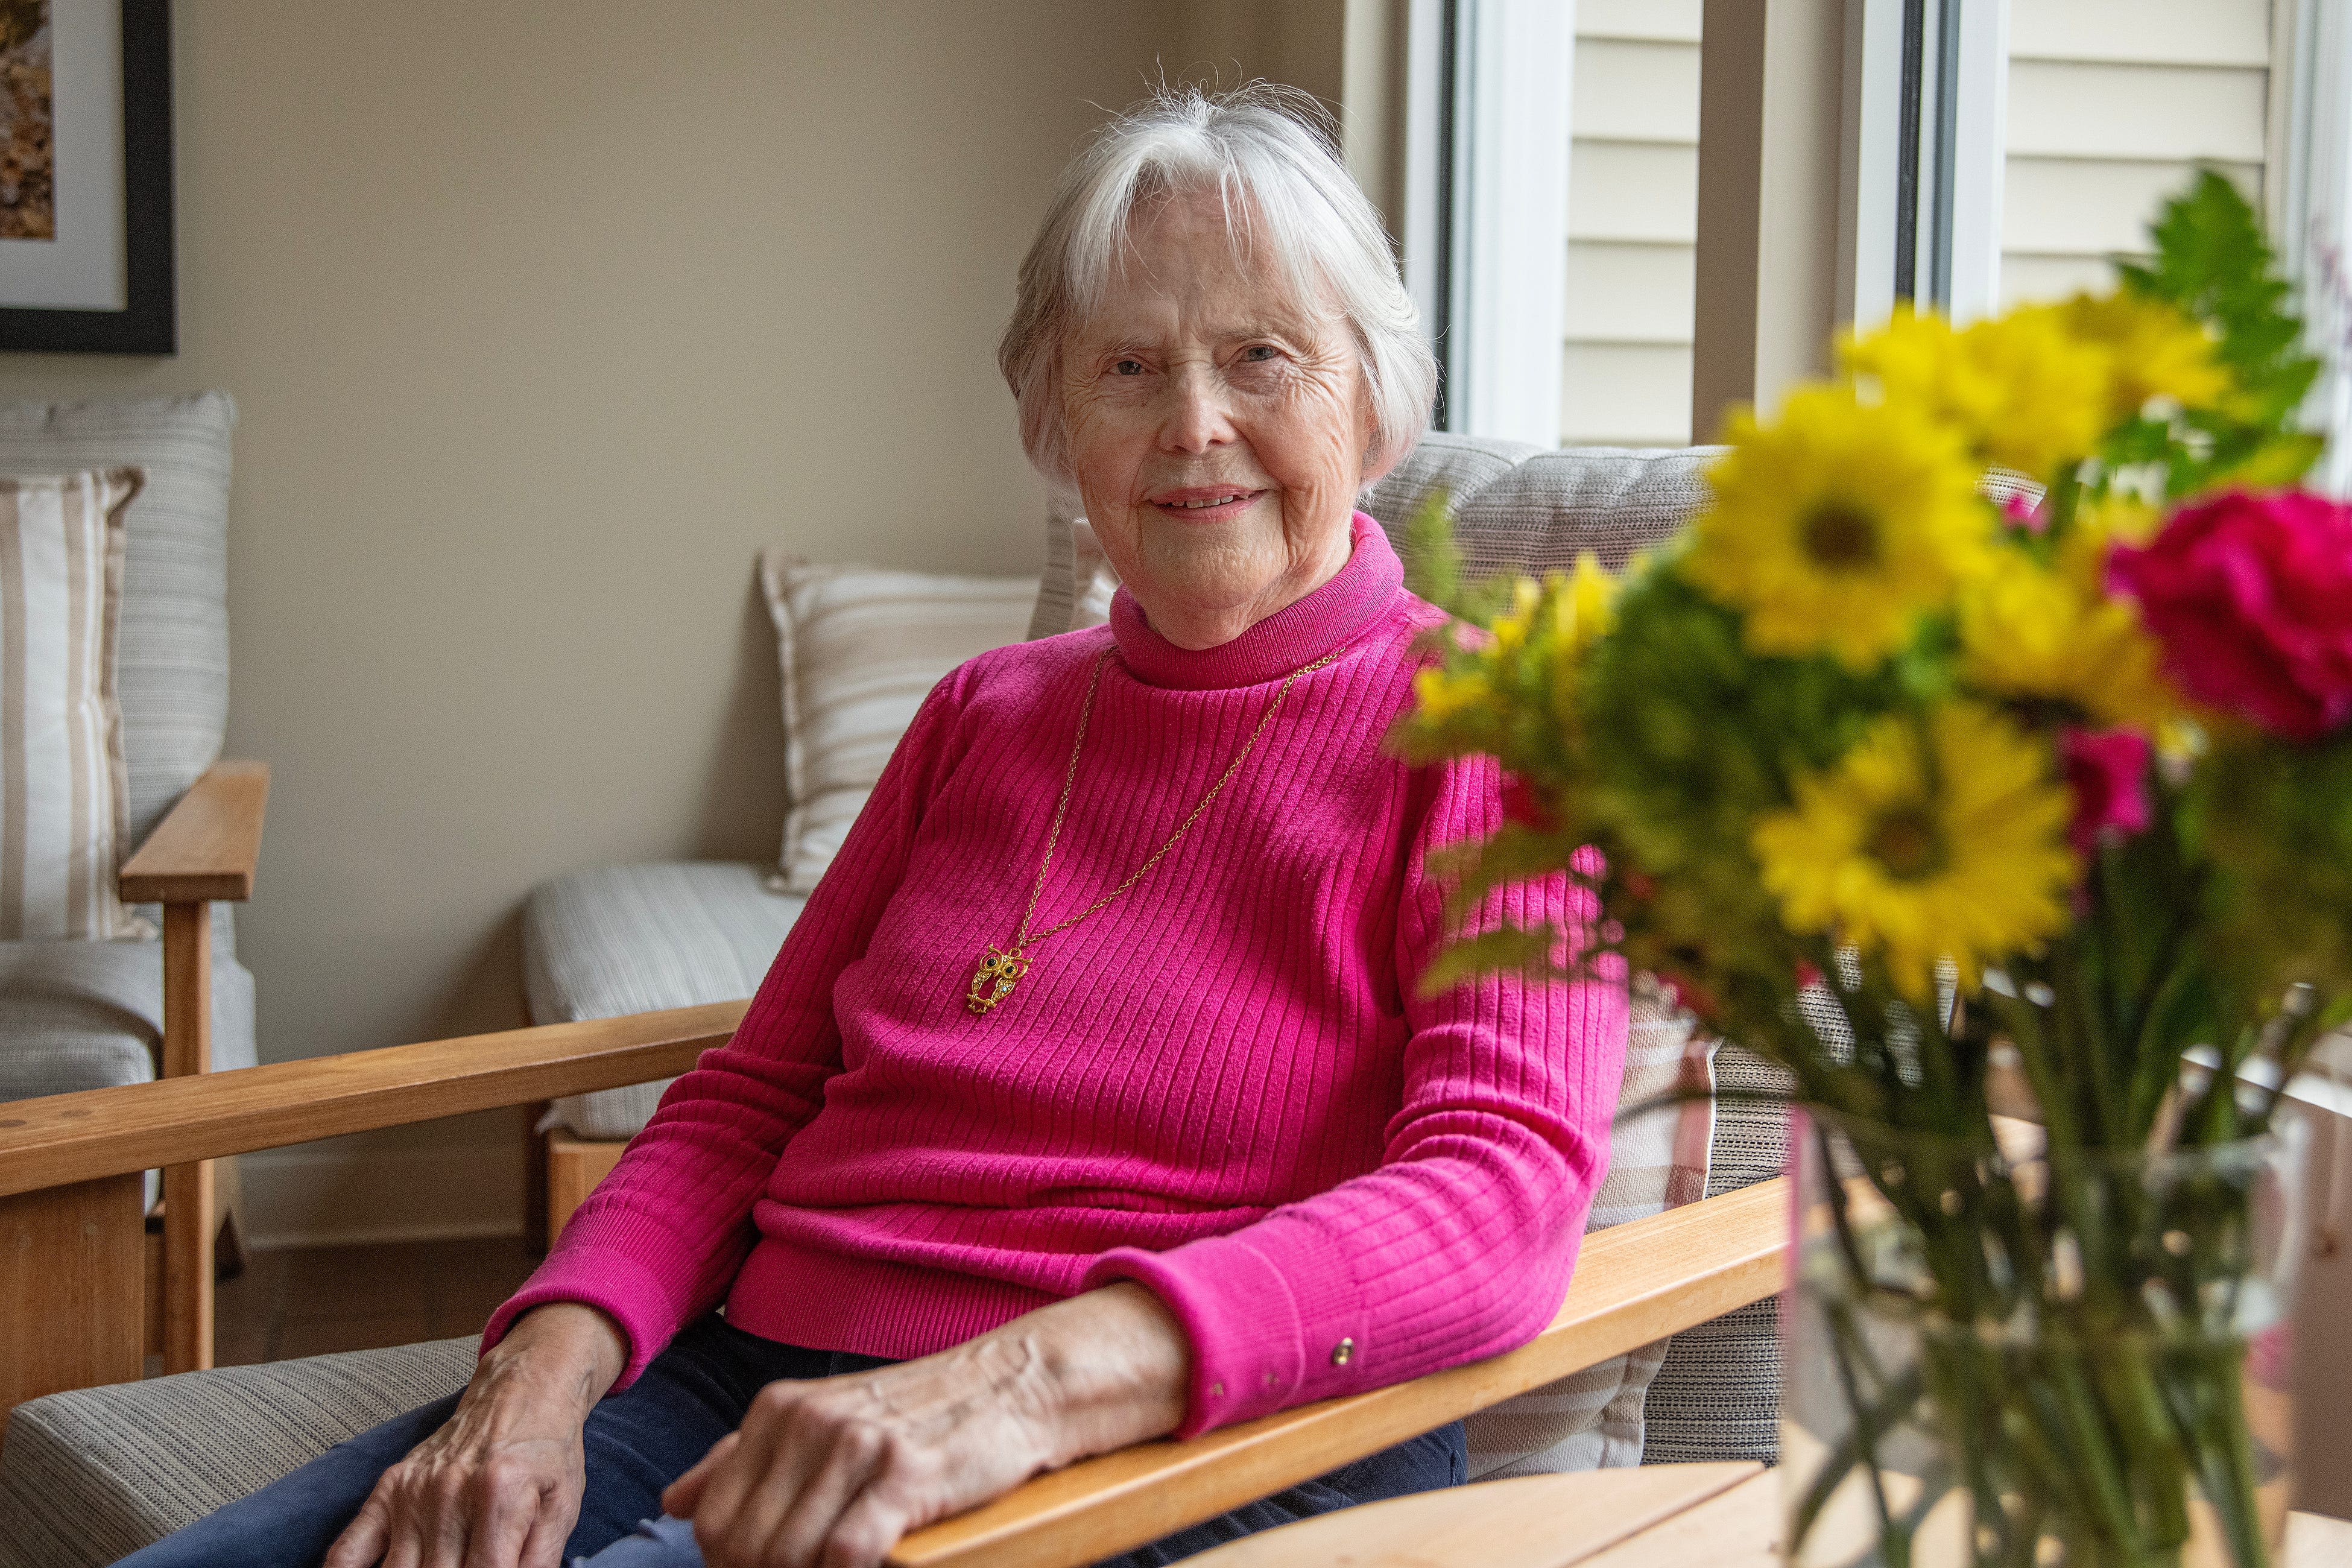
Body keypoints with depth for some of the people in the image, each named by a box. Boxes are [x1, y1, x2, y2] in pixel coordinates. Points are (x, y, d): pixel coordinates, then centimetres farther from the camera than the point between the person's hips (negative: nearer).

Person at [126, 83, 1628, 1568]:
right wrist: (545, 1364, -4)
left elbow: (1499, 1194, -17)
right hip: (754, 1387, 5)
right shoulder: (983, 716, 18)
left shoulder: (1477, 726, -1)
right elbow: (750, 1100, 16)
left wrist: (1030, 1377, -31)